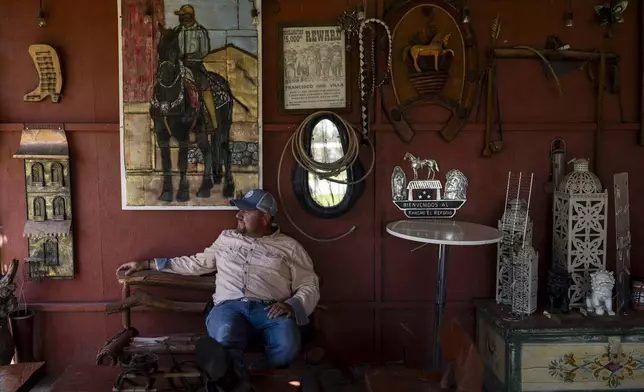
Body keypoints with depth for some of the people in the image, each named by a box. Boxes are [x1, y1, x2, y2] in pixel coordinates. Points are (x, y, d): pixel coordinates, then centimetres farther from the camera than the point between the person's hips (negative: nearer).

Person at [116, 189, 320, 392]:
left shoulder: (289, 246, 15)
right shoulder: (226, 238, 25)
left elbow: (310, 286, 11)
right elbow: (196, 264, 31)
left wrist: (290, 305, -11)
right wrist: (147, 264, 28)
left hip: (270, 310, -1)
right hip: (230, 306, 1)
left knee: (286, 347, -38)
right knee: (224, 337, -40)